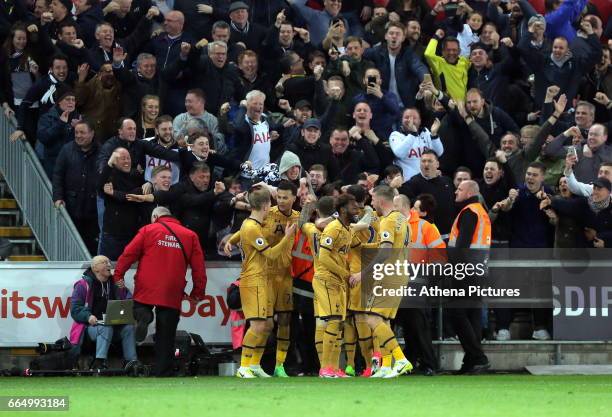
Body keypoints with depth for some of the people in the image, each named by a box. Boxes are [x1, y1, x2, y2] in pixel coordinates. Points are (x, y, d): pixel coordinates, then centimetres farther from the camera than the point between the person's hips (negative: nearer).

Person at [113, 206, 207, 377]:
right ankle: (163, 372, 4)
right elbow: (198, 266, 8)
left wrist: (118, 275, 2)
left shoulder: (148, 230, 5)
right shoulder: (190, 235, 10)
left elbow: (129, 253, -2)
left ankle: (142, 315, -13)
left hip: (146, 288, -1)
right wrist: (198, 292, 13)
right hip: (172, 294, 1)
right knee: (166, 337, 7)